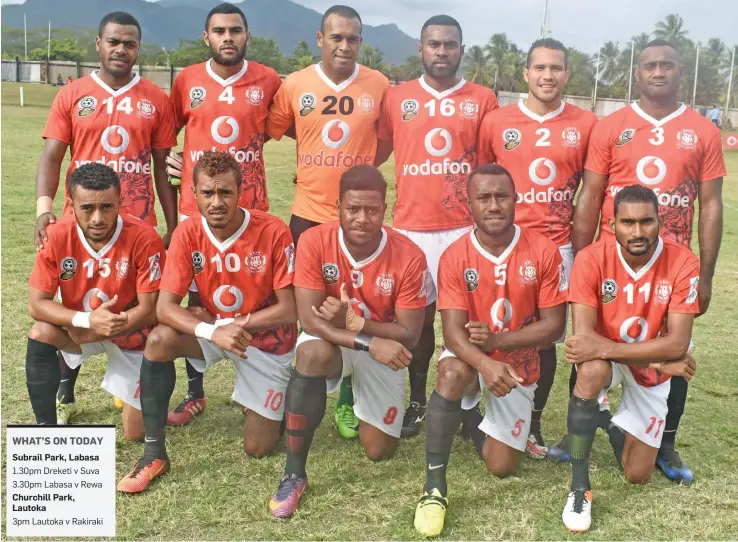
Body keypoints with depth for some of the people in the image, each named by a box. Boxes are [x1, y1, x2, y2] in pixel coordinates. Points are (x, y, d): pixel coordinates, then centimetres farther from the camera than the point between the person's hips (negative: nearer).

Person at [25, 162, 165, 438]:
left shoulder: (144, 238, -28)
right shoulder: (57, 236, -21)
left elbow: (150, 310, -23)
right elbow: (36, 304, -18)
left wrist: (94, 333, -26)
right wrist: (87, 319, -33)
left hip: (133, 335, -2)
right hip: (79, 328, 2)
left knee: (136, 433, -1)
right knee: (40, 334, -31)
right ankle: (46, 427, -14)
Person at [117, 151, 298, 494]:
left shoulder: (273, 233, -24)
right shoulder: (187, 234, -16)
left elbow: (288, 310, -20)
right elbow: (165, 307, -21)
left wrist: (236, 325, -24)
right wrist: (212, 332, -37)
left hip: (267, 337, -2)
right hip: (212, 328, 2)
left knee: (258, 448, -3)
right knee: (159, 341, -30)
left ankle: (275, 400, 33)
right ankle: (154, 454, -16)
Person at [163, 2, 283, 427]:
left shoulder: (268, 81, 0)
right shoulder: (187, 80, 4)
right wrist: (165, 158, 2)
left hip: (251, 208, -1)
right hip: (196, 207, 1)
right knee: (197, 299, 8)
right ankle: (195, 393, 21)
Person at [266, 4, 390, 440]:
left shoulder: (380, 85, -2)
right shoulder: (295, 85, -2)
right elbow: (271, 132, 8)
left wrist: (356, 170, 3)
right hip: (308, 214, 1)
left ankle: (349, 401, 21)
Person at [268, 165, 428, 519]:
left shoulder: (409, 257, -23)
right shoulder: (314, 242, -23)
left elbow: (409, 335, -19)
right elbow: (309, 320, -25)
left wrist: (355, 322, -35)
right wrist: (370, 344, -37)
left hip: (384, 349, 1)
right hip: (330, 340, -1)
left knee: (379, 451, 1)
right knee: (313, 353, -39)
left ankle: (363, 401, 40)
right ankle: (294, 475, -23)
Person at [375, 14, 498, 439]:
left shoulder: (483, 100, 5)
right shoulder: (397, 98, 6)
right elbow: (378, 151, 12)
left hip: (466, 226, -1)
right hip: (412, 225, 1)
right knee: (418, 312, 9)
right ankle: (417, 402, 23)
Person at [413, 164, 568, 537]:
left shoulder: (544, 252, -15)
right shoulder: (454, 256, -16)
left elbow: (553, 326, -14)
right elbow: (453, 331, -21)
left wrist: (497, 341, -29)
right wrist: (485, 364, -42)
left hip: (518, 364, 2)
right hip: (471, 359, -1)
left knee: (502, 467, 0)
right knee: (452, 373, -39)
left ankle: (478, 424, 37)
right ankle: (434, 486, -25)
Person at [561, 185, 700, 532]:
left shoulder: (683, 263, -23)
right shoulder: (591, 259, -25)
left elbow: (677, 344, -28)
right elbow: (583, 336, -28)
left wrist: (603, 349, -38)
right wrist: (660, 361, -28)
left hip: (653, 368, 2)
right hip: (605, 357, -1)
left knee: (637, 475, 3)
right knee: (592, 371, -40)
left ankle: (617, 426, 39)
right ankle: (579, 487, -23)